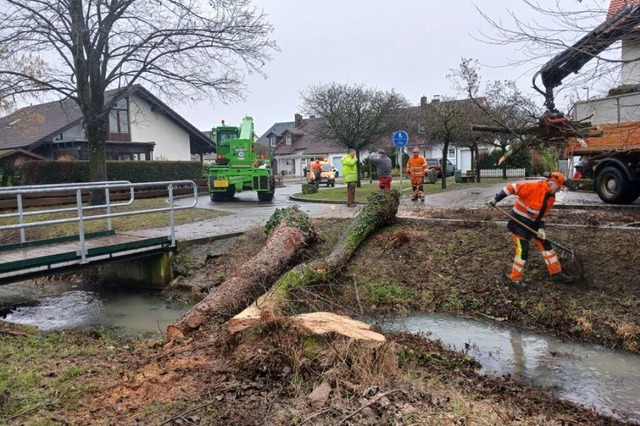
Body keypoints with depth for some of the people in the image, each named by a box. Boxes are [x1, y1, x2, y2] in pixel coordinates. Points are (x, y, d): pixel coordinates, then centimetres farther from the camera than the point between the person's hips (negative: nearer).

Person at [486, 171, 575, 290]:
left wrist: (541, 228, -2)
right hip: (519, 222, -8)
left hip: (533, 223, 8)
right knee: (523, 250, -10)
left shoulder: (551, 197, 3)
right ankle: (515, 279, 4)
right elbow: (512, 187, -24)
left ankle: (556, 273, 22)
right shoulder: (534, 187, -23)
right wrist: (496, 199, -25)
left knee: (546, 246, 10)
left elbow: (543, 214, 10)